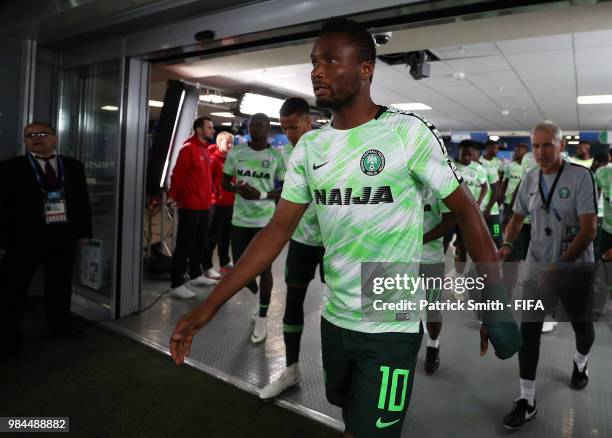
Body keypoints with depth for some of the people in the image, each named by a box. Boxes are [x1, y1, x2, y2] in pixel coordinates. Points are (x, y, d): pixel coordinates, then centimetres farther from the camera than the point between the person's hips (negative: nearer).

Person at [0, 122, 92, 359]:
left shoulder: (73, 166, 7)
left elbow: (83, 199, 9)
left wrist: (84, 231, 5)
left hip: (64, 237, 3)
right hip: (24, 238, -2)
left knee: (60, 284, 15)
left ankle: (59, 323, 33)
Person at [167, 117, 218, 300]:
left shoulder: (205, 149, 14)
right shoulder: (188, 148, -13)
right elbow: (178, 175, -16)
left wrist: (210, 196, 13)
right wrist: (174, 197, -12)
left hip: (204, 205, 9)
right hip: (190, 206, -9)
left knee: (200, 242, 17)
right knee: (184, 245, -4)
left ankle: (196, 275, 31)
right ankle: (176, 285, 3)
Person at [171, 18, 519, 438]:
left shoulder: (409, 132, -13)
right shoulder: (309, 146, 1)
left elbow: (466, 211, -7)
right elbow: (279, 228, 0)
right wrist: (210, 305, -5)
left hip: (392, 328, -5)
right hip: (334, 320, 6)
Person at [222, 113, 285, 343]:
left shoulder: (277, 156, -5)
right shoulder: (236, 152, 3)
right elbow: (225, 181, 11)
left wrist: (261, 195, -18)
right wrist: (237, 189, -12)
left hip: (265, 220, -3)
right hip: (239, 219, 3)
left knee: (264, 269, 2)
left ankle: (263, 317, 20)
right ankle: (260, 299, 42)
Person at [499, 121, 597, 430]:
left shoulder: (581, 176, -14)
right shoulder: (529, 179, 0)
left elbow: (588, 230, -18)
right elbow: (517, 218, 10)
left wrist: (559, 267, -24)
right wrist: (506, 245, -10)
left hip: (575, 268, -3)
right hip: (538, 267, 3)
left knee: (581, 325, 18)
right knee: (528, 329, -3)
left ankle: (580, 363, 52)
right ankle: (526, 400, 6)